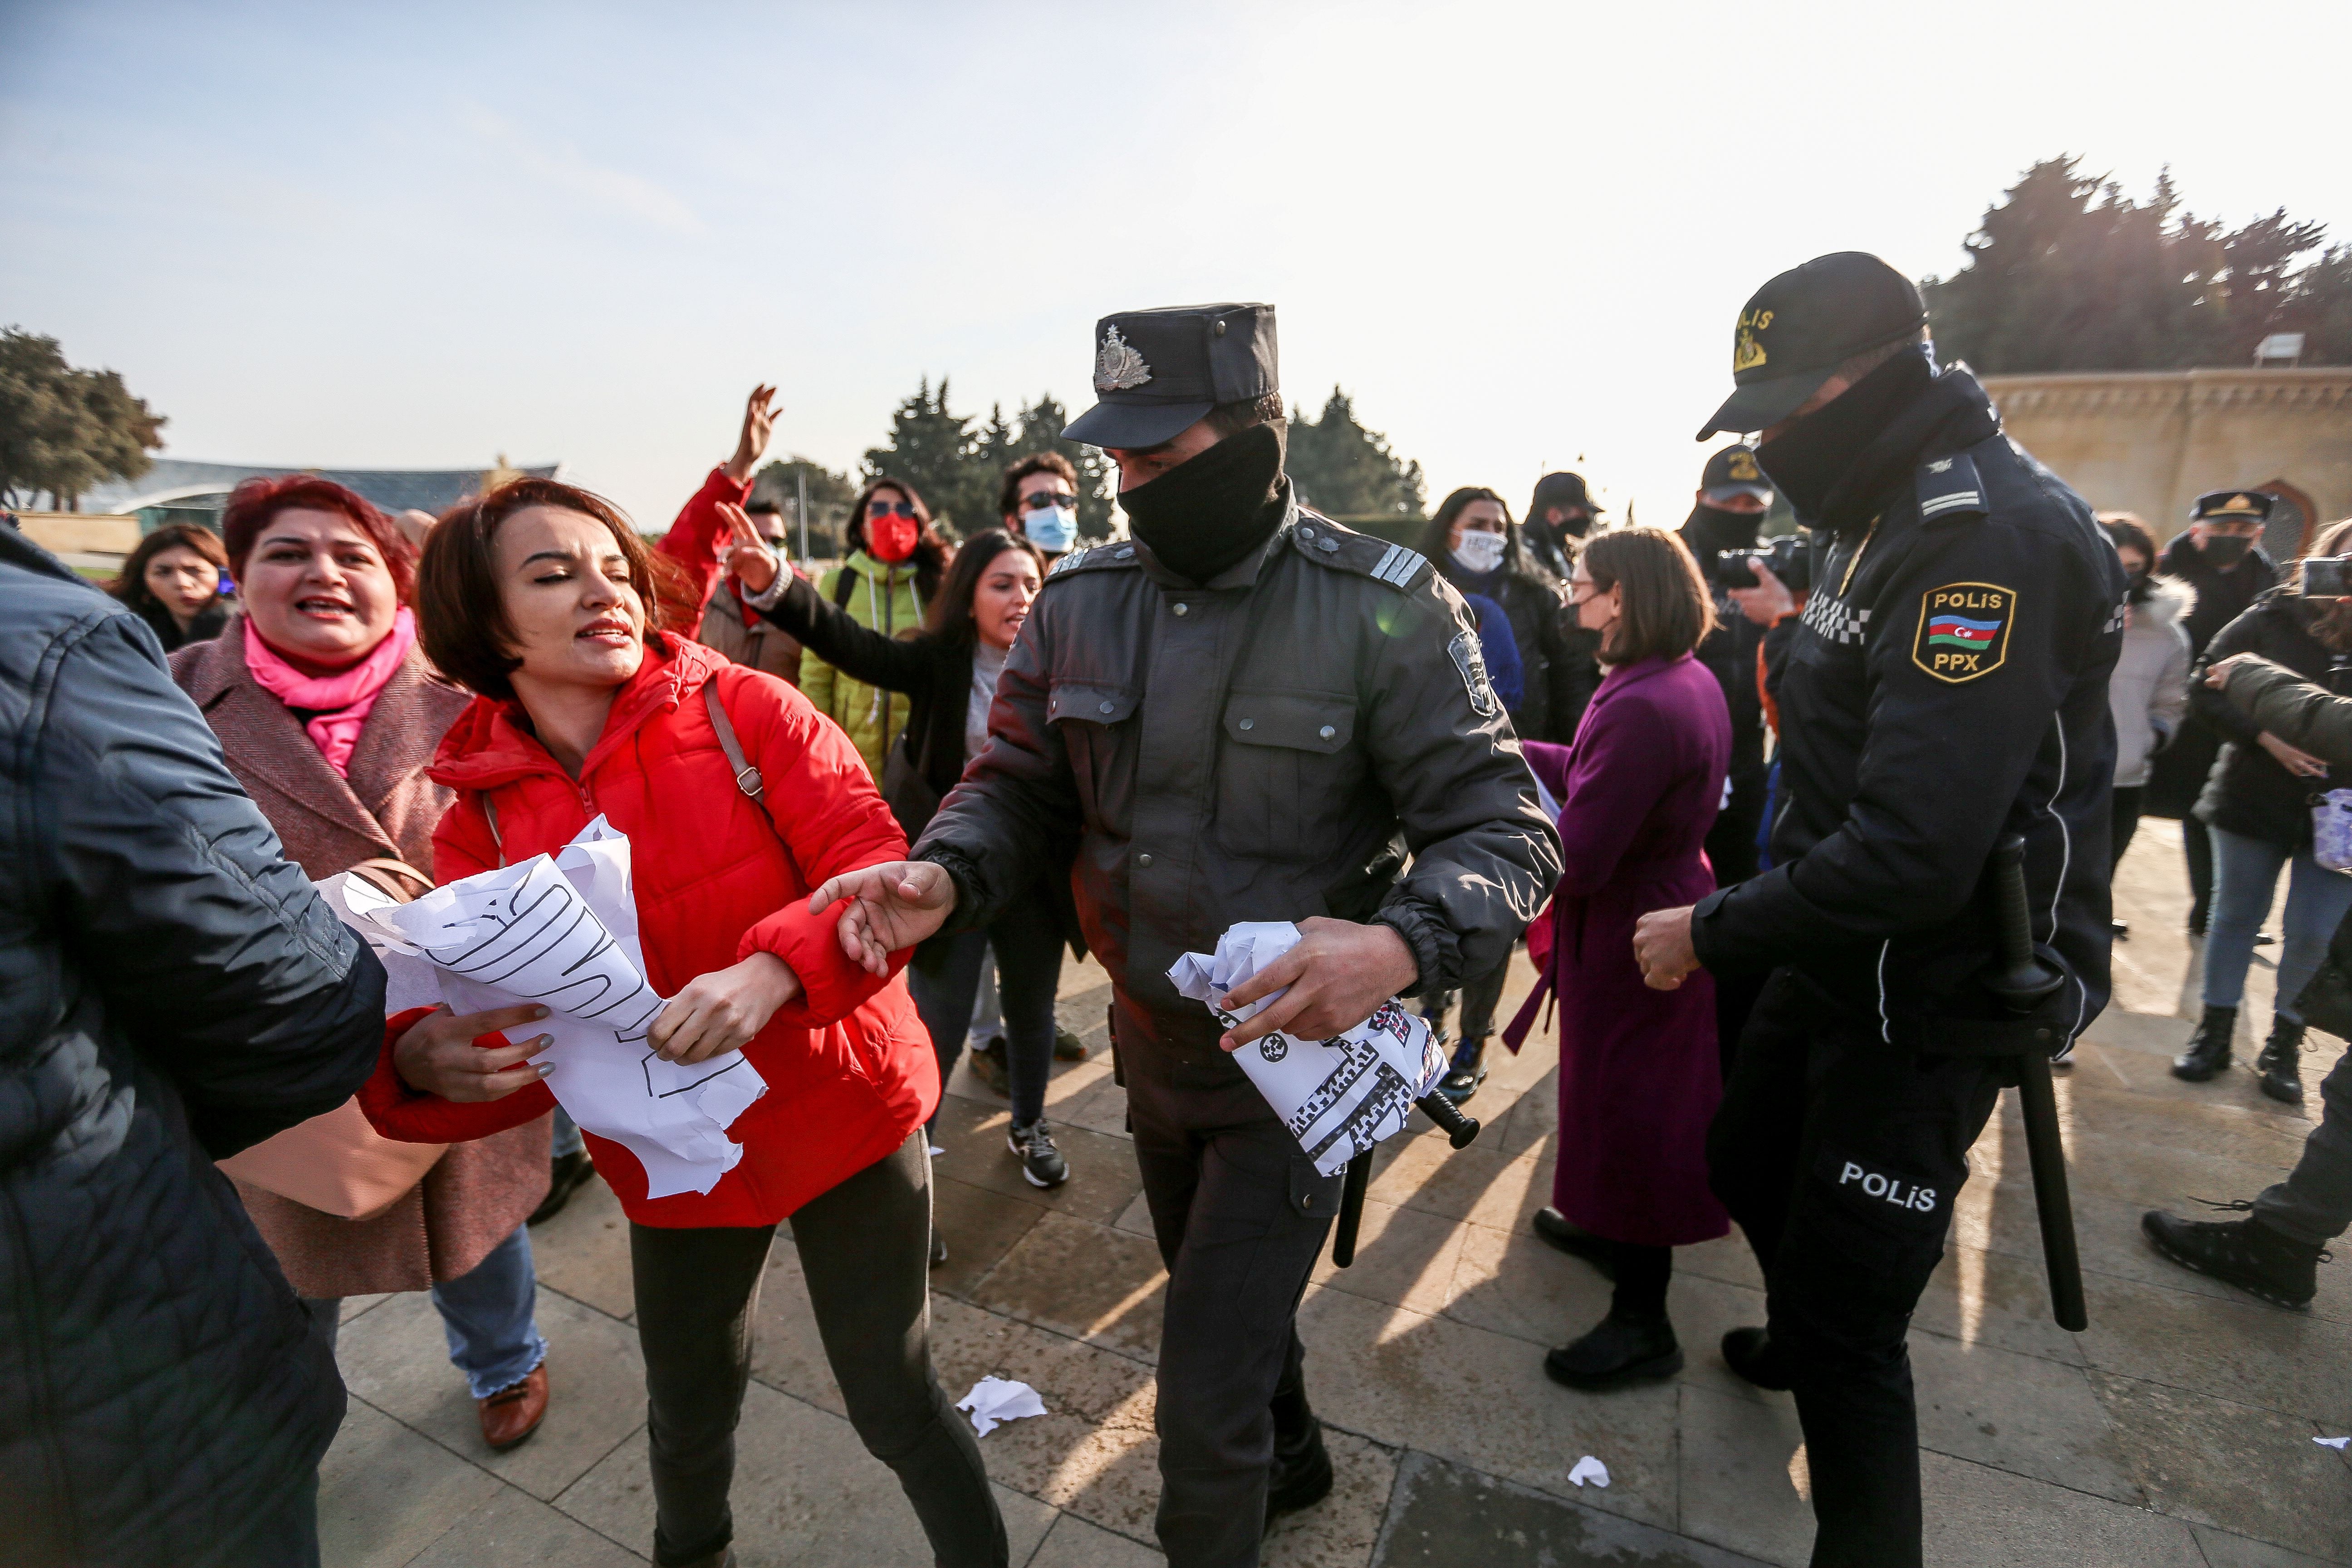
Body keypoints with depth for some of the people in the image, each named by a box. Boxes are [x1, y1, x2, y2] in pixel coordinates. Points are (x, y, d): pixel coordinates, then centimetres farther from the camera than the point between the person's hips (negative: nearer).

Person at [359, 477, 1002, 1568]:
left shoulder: (744, 709, -13)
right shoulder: (482, 815, -2)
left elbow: (879, 866, -19)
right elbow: (514, 1023, -2)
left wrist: (773, 969, -35)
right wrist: (421, 1063, -24)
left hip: (844, 1111, -3)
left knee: (891, 1404, 9)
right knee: (687, 1416, 25)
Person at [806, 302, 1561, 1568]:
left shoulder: (1383, 611, -19)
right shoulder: (1080, 601, -5)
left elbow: (1505, 829, -19)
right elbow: (1020, 785, -1)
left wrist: (1403, 944, -40)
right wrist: (943, 875, -23)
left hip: (1297, 1056, -5)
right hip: (1151, 1044, 6)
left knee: (1204, 1412, 3)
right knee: (1219, 1295, 31)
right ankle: (1292, 1458, 63)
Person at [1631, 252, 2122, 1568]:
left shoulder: (1993, 535, -24)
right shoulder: (1894, 518, 8)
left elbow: (1915, 853, -31)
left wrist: (1712, 932, -19)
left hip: (1930, 1001, -10)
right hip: (1841, 958, 10)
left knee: (1845, 1323, 2)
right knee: (1749, 1164, 28)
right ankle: (1800, 1340, 56)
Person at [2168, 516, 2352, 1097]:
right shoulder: (2274, 618, -5)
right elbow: (2205, 690, -4)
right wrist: (2264, 736, -17)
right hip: (2254, 799, -1)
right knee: (2236, 916, 10)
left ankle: (2284, 1044, 22)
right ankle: (2214, 1033, 24)